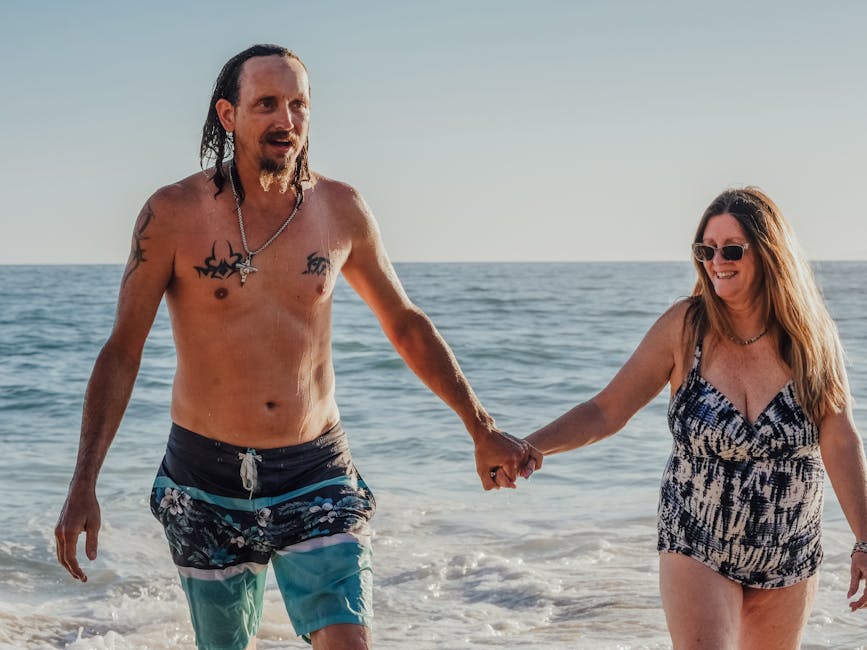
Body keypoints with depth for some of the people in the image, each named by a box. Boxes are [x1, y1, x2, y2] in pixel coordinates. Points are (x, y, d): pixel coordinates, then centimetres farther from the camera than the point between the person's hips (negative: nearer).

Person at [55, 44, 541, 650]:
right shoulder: (174, 214, -7)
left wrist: (482, 429, 12)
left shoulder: (341, 209, 0)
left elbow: (406, 325, 13)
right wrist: (84, 484, -10)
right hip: (209, 483, -1)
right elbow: (121, 354, -4)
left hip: (317, 474, 1)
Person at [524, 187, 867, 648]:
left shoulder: (812, 338, -6)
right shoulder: (685, 326, -10)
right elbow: (606, 411, -8)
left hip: (788, 557, 2)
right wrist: (527, 447, -22)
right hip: (696, 547, -2)